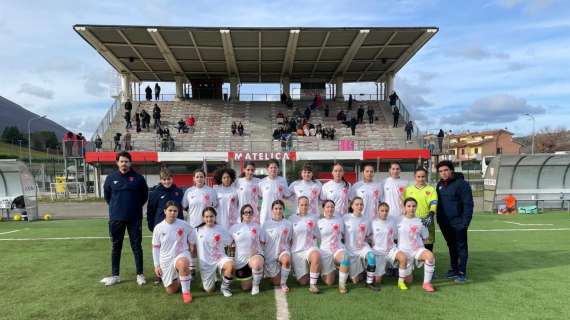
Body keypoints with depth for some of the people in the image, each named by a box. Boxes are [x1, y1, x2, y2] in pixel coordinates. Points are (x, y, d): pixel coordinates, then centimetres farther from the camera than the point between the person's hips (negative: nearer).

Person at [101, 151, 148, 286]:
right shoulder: (111, 178, 2)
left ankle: (140, 274, 12)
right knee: (116, 247, 10)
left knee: (136, 246, 4)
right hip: (116, 218, 2)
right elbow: (107, 196, 16)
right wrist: (115, 206, 11)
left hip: (134, 218, -1)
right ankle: (115, 275, 21)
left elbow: (145, 195, 10)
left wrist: (136, 205, 4)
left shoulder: (138, 178, -2)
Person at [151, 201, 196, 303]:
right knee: (171, 291, 8)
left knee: (182, 263, -41)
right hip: (166, 260, 3)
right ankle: (177, 279, 43)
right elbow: (155, 248, 2)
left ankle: (186, 291, -20)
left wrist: (190, 257, 2)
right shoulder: (158, 228, -6)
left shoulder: (184, 225, -9)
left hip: (181, 255, -2)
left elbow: (192, 242, 6)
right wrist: (156, 265, 2)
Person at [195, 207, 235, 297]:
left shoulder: (221, 230, -3)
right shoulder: (198, 230, -3)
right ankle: (212, 278, 35)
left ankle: (225, 286, -5)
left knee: (231, 265, -34)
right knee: (209, 290, -1)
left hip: (220, 258, 0)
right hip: (206, 263, 0)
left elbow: (230, 243, 5)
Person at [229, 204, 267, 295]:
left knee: (256, 263, -40)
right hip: (241, 259, 2)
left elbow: (263, 242, 6)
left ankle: (256, 284, -11)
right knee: (246, 287, 7)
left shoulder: (257, 227, 2)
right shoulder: (234, 228, 3)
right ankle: (249, 277, 43)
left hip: (255, 255, -2)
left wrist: (257, 250, -8)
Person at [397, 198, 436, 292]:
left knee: (430, 255, -34)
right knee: (408, 280, -2)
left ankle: (426, 283, -21)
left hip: (418, 249, 1)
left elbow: (425, 237, 12)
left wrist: (416, 242, 5)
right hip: (404, 251, -1)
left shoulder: (420, 221, 2)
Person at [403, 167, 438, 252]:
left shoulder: (431, 189, 7)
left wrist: (430, 216, -21)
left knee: (428, 248, 2)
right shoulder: (408, 189, 12)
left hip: (427, 224, -1)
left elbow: (434, 204, -5)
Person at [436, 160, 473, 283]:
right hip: (445, 223, 6)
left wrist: (465, 221, -18)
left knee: (461, 247, 2)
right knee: (451, 247, 15)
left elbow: (468, 204, -14)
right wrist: (439, 218, 10)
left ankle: (462, 273, 8)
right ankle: (454, 270, 24)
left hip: (458, 223, -6)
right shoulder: (440, 185, 10)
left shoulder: (461, 184, -11)